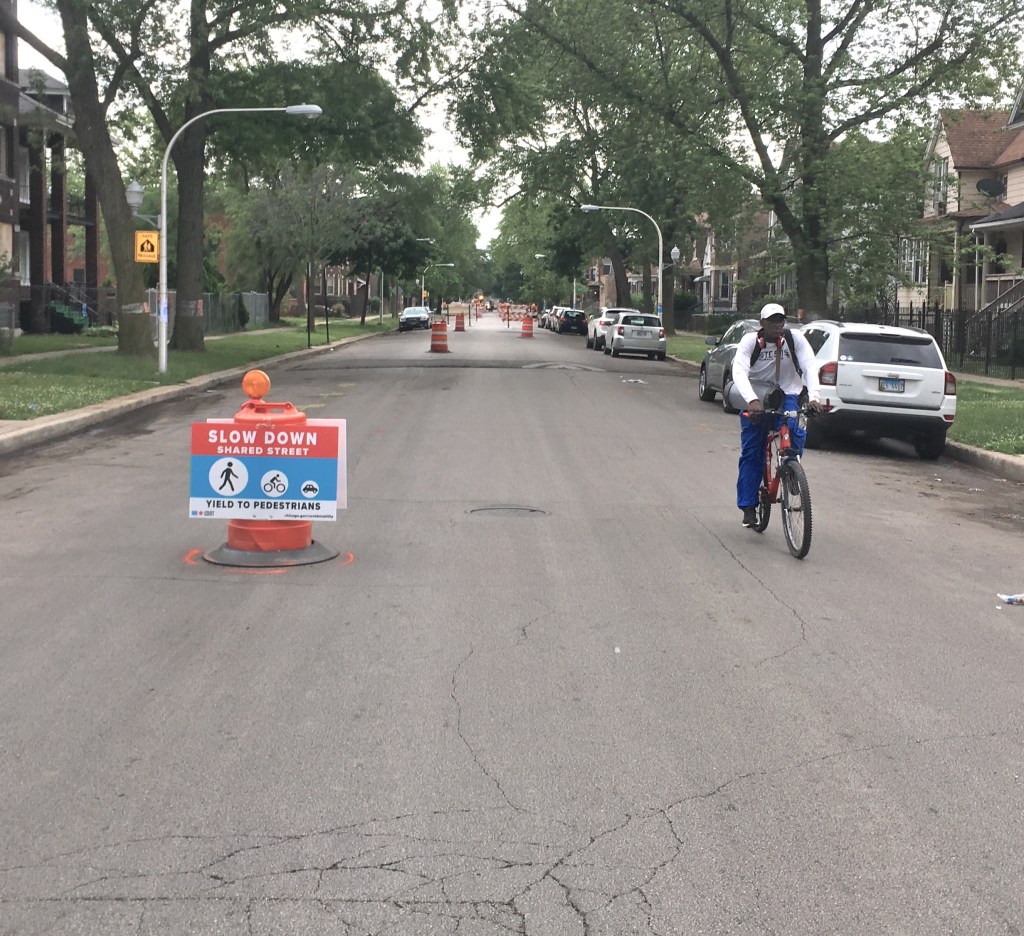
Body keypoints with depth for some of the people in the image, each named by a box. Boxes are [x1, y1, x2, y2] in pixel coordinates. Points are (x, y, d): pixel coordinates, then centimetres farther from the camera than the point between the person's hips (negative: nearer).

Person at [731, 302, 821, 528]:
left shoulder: (794, 338, -13)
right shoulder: (750, 341, -15)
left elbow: (809, 366, -21)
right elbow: (739, 372, -28)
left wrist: (814, 395, -39)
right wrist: (752, 400, -44)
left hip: (786, 396, 0)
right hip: (755, 400, 0)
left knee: (794, 430, -31)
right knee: (751, 454, -2)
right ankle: (748, 507, 5)